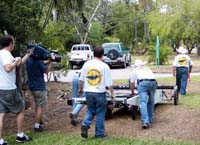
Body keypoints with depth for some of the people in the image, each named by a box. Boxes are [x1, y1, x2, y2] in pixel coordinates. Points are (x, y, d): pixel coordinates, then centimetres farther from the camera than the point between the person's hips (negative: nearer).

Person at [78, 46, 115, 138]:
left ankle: (85, 124, -4)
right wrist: (112, 93, 6)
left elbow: (81, 79, 9)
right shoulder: (104, 66, -8)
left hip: (88, 92, 3)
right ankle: (99, 133, 15)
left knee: (90, 110, 19)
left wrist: (80, 89, 25)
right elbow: (109, 83, -7)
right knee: (100, 113, 9)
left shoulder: (86, 64, 2)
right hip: (100, 93, -3)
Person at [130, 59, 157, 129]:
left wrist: (132, 92, 51)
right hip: (153, 82, 4)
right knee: (151, 101, 20)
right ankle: (150, 118, 24)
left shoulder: (134, 71, 29)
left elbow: (132, 83, 34)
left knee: (142, 102, -9)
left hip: (142, 83, -3)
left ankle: (145, 121, -23)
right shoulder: (148, 69, 38)